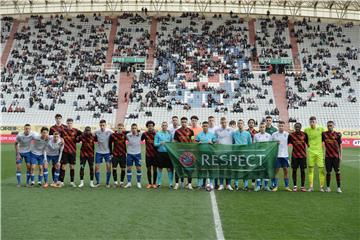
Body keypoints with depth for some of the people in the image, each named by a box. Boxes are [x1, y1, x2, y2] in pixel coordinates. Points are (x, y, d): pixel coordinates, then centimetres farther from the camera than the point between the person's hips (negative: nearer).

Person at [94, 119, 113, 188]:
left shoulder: (109, 131, -11)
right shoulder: (96, 132, -6)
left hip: (107, 152, -1)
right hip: (99, 152, 1)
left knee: (108, 167, -5)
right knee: (96, 167, -1)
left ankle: (107, 183, 10)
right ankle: (98, 182, 14)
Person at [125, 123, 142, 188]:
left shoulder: (140, 135, -4)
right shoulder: (128, 135, -6)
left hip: (138, 154, 0)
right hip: (130, 154, 0)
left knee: (139, 168, 2)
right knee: (129, 168, 3)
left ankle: (138, 182, 15)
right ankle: (129, 183, 12)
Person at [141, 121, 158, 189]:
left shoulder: (156, 134, 0)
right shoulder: (145, 134, 1)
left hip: (155, 154, 0)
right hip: (148, 154, 0)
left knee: (155, 169, 5)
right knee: (148, 169, 5)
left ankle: (154, 183, 15)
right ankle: (149, 183, 16)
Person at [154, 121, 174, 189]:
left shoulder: (170, 133, 10)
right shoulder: (158, 134, 4)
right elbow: (155, 144, 1)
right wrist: (160, 143, -15)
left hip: (168, 153, 1)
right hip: (160, 153, -1)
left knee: (169, 169, 0)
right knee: (160, 168, 7)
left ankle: (170, 183, 6)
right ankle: (159, 183, 16)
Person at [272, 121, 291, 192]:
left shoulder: (287, 134, 3)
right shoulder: (274, 134, 1)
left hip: (285, 155, 1)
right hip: (277, 155, -1)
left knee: (285, 170, 5)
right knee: (276, 171, 3)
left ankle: (287, 186, 13)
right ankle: (275, 186, 9)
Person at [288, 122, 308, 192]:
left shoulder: (304, 134, 1)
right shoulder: (291, 135, -1)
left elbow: (307, 143, 11)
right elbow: (287, 144, 6)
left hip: (303, 155, 1)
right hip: (294, 155, 0)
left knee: (302, 170, 4)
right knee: (294, 170, 2)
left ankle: (302, 186, 12)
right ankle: (295, 186, 12)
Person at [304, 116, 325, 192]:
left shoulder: (321, 129, 3)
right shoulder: (306, 130, 3)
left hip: (319, 151, 0)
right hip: (310, 152, 0)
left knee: (321, 169, -1)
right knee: (310, 169, 3)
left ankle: (321, 186, 8)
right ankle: (311, 186, 9)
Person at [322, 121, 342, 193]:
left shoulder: (337, 134, 2)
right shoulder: (324, 134, 4)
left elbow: (340, 146, 6)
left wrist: (340, 155, 2)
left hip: (336, 156, 0)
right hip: (328, 156, 1)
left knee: (337, 172, 0)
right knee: (328, 172, 4)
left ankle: (338, 188, 7)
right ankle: (328, 187, 12)